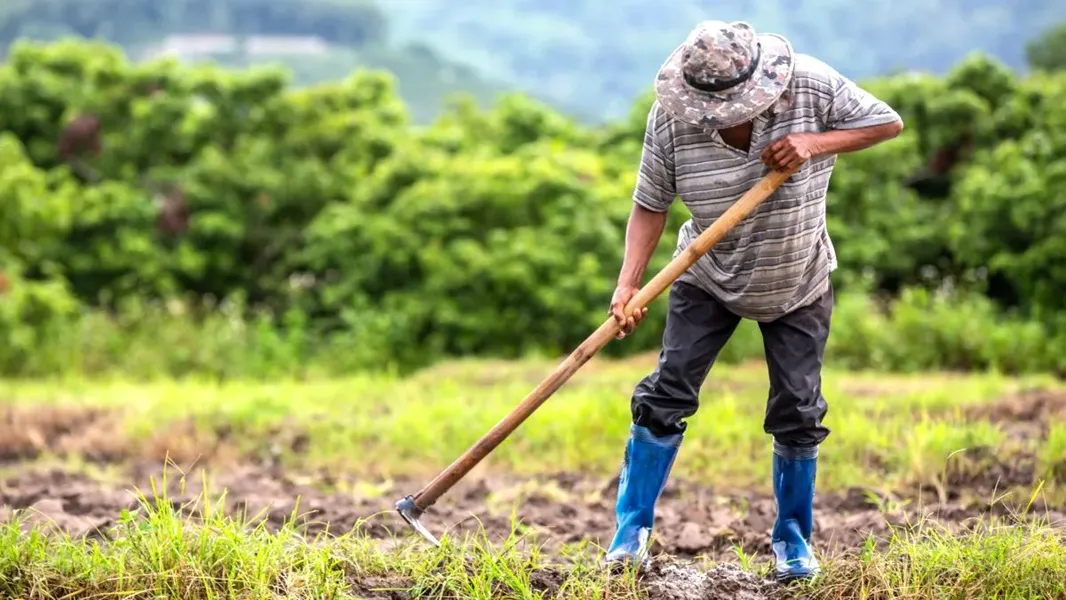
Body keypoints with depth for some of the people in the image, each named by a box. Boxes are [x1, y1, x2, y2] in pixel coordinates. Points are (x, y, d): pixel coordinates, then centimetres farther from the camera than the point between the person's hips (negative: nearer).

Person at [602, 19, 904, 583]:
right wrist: (627, 285, -28)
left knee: (797, 411, 2)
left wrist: (815, 143, -30)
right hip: (708, 278, 0)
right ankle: (631, 530, 6)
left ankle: (793, 538, 21)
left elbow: (888, 122, -15)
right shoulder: (671, 118, -22)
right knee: (667, 393, -6)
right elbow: (650, 205, -16)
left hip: (798, 285, 0)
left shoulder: (810, 85, -23)